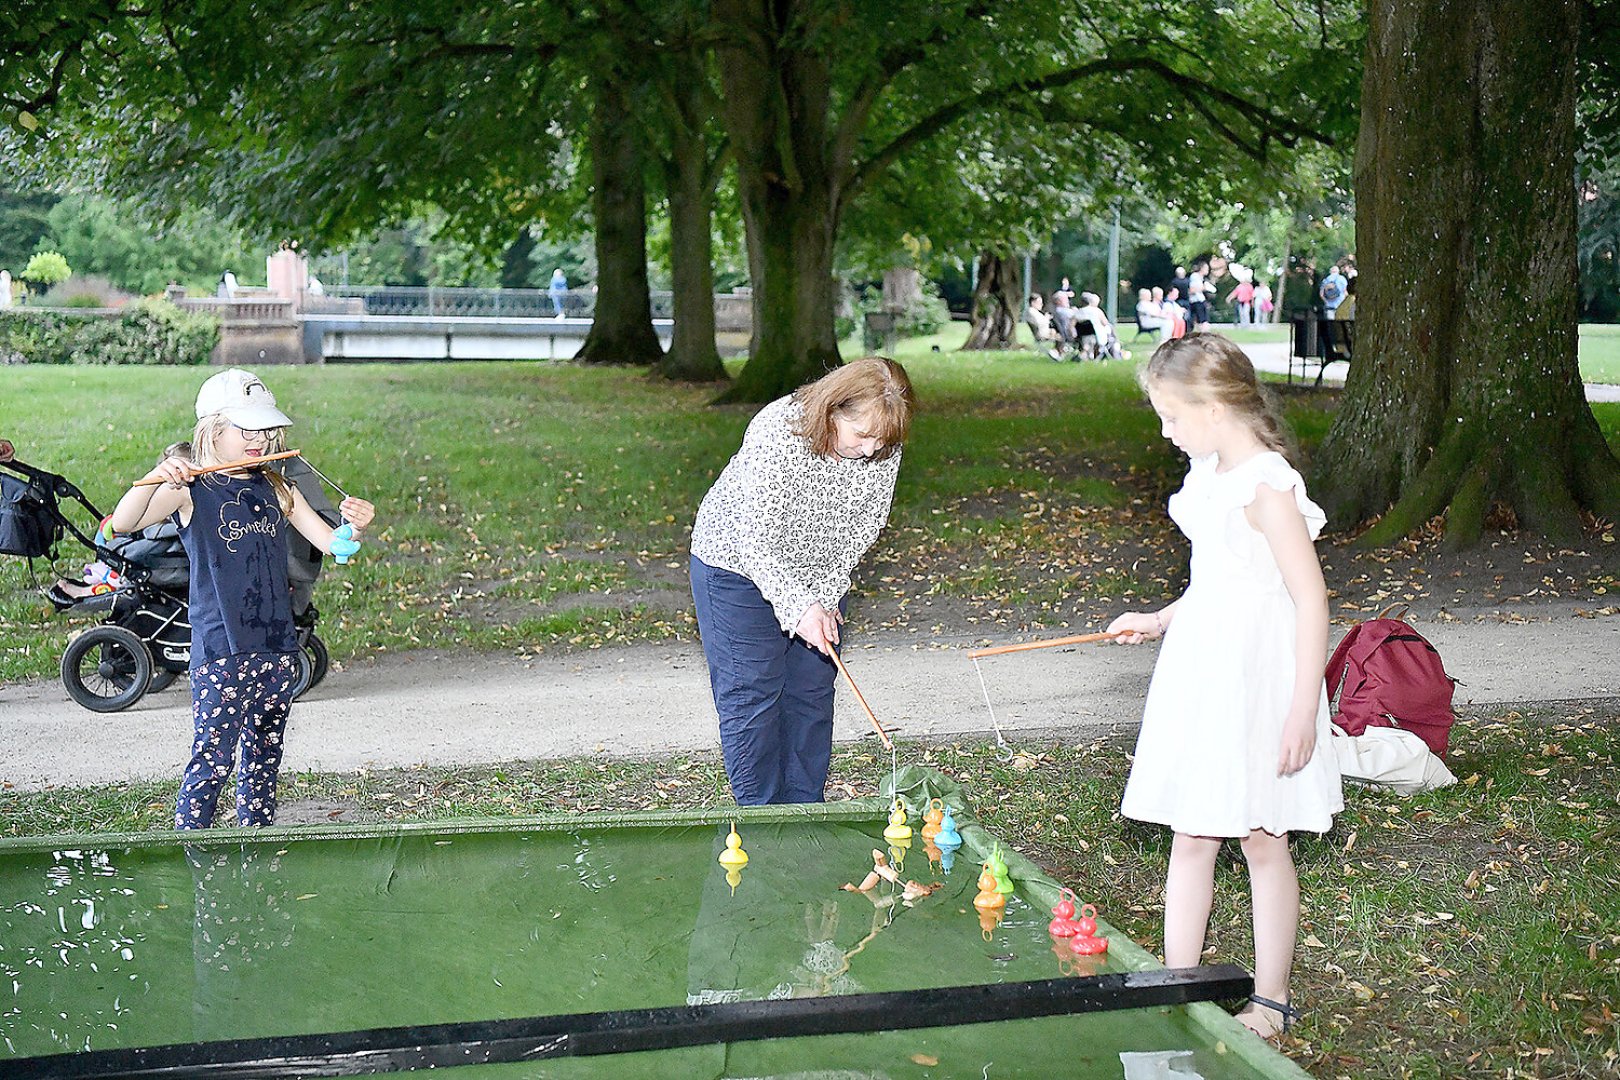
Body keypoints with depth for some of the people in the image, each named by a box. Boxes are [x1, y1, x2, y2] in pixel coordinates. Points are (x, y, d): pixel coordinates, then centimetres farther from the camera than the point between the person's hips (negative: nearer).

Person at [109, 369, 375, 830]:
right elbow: (122, 523, -20)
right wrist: (155, 478, -37)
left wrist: (354, 526, -16)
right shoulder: (190, 491, -6)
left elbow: (331, 543, 7)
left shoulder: (277, 491, 10)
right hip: (220, 652, -6)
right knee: (212, 760, -7)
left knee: (263, 759, 14)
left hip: (277, 648, 6)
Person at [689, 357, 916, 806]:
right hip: (738, 563, -5)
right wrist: (799, 607, -34)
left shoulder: (883, 449, -17)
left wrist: (826, 595, -10)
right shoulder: (778, 435, -34)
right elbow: (757, 540, -31)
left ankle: (806, 812, 18)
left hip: (818, 571, 5)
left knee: (813, 690, 7)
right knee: (752, 692, -5)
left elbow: (865, 525, -4)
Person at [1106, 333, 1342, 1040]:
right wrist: (1161, 620, 15)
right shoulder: (1209, 473, 8)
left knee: (1262, 843, 6)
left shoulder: (1266, 487, -19)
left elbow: (1310, 599, -20)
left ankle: (1271, 1000, 21)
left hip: (1257, 678, -8)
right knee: (1190, 840, 10)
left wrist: (1304, 710, -21)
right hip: (1200, 673, 8)